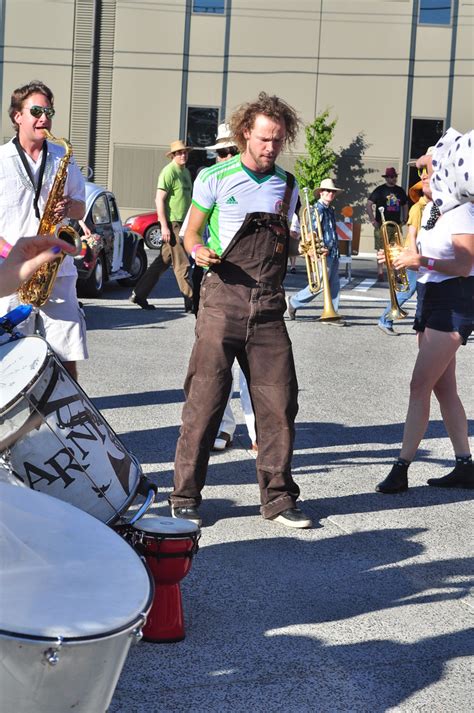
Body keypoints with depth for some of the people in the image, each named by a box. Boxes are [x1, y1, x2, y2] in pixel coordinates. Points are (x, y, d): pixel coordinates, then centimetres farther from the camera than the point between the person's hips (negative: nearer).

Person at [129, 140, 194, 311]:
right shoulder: (169, 171, -10)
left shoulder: (186, 172, 17)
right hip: (172, 223, -9)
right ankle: (190, 302, -3)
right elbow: (159, 199, -16)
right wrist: (164, 226, -20)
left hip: (181, 223, 9)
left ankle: (139, 295, 16)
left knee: (163, 262, 11)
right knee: (182, 264, -6)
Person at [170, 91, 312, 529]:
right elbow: (191, 233, 7)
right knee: (205, 399, -4)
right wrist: (200, 253, -13)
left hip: (268, 306, 4)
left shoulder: (287, 185, 15)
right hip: (222, 299, -4)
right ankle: (185, 497, 5)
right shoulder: (215, 179, 2)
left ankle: (277, 497, 11)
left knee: (279, 402, 0)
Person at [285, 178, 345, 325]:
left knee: (334, 285, 6)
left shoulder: (330, 210, 16)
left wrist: (335, 249, 18)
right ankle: (293, 302, 10)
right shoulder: (318, 209, -11)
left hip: (333, 252, 9)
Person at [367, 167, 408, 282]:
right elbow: (369, 204, -4)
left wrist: (404, 220, 14)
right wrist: (373, 220, -9)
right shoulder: (380, 190, -2)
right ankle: (380, 273, 2)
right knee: (381, 250, -3)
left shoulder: (400, 190, 13)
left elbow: (405, 205, 25)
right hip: (382, 225, -4)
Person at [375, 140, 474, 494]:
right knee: (444, 387, 10)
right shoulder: (429, 209, 13)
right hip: (430, 298, 9)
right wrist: (402, 257, 1)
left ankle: (402, 468, -9)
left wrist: (421, 260, -23)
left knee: (420, 384, -11)